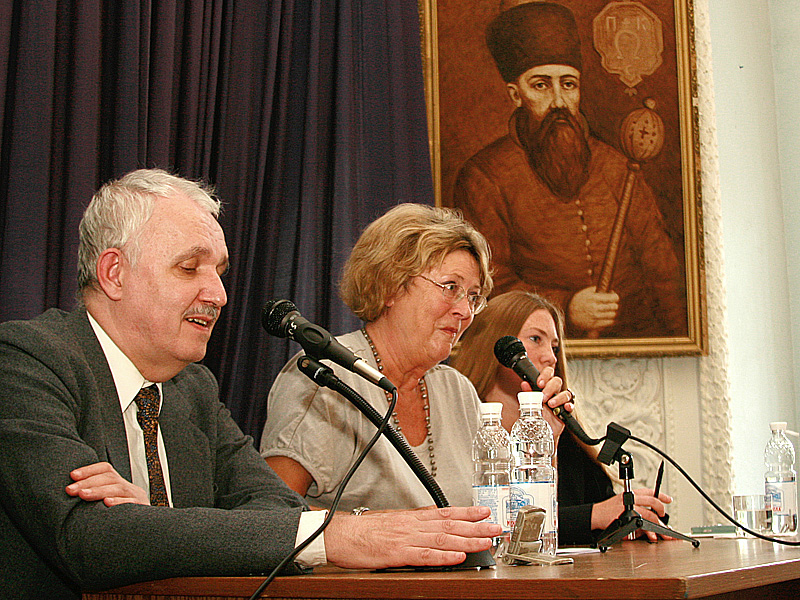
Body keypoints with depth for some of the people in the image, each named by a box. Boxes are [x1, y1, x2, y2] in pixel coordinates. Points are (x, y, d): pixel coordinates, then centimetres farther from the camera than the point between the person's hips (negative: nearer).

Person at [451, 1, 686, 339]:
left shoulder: (613, 165, 15)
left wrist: (682, 336, -1)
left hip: (636, 336, 4)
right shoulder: (482, 178, 2)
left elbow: (659, 263, 13)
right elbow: (485, 284, -3)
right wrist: (563, 309, -16)